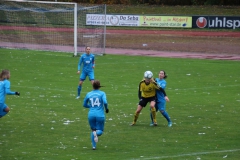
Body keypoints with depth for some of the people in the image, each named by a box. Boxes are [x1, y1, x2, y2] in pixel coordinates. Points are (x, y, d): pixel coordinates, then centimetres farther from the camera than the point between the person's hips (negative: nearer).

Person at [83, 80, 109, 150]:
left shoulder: (88, 94, 8)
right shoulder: (102, 93, -1)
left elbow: (84, 105, 18)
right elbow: (105, 102, -15)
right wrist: (106, 108, 4)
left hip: (91, 115, 2)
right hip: (100, 115, -2)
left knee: (93, 130, 18)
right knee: (100, 131, 8)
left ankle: (94, 146, 2)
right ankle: (96, 133, -29)